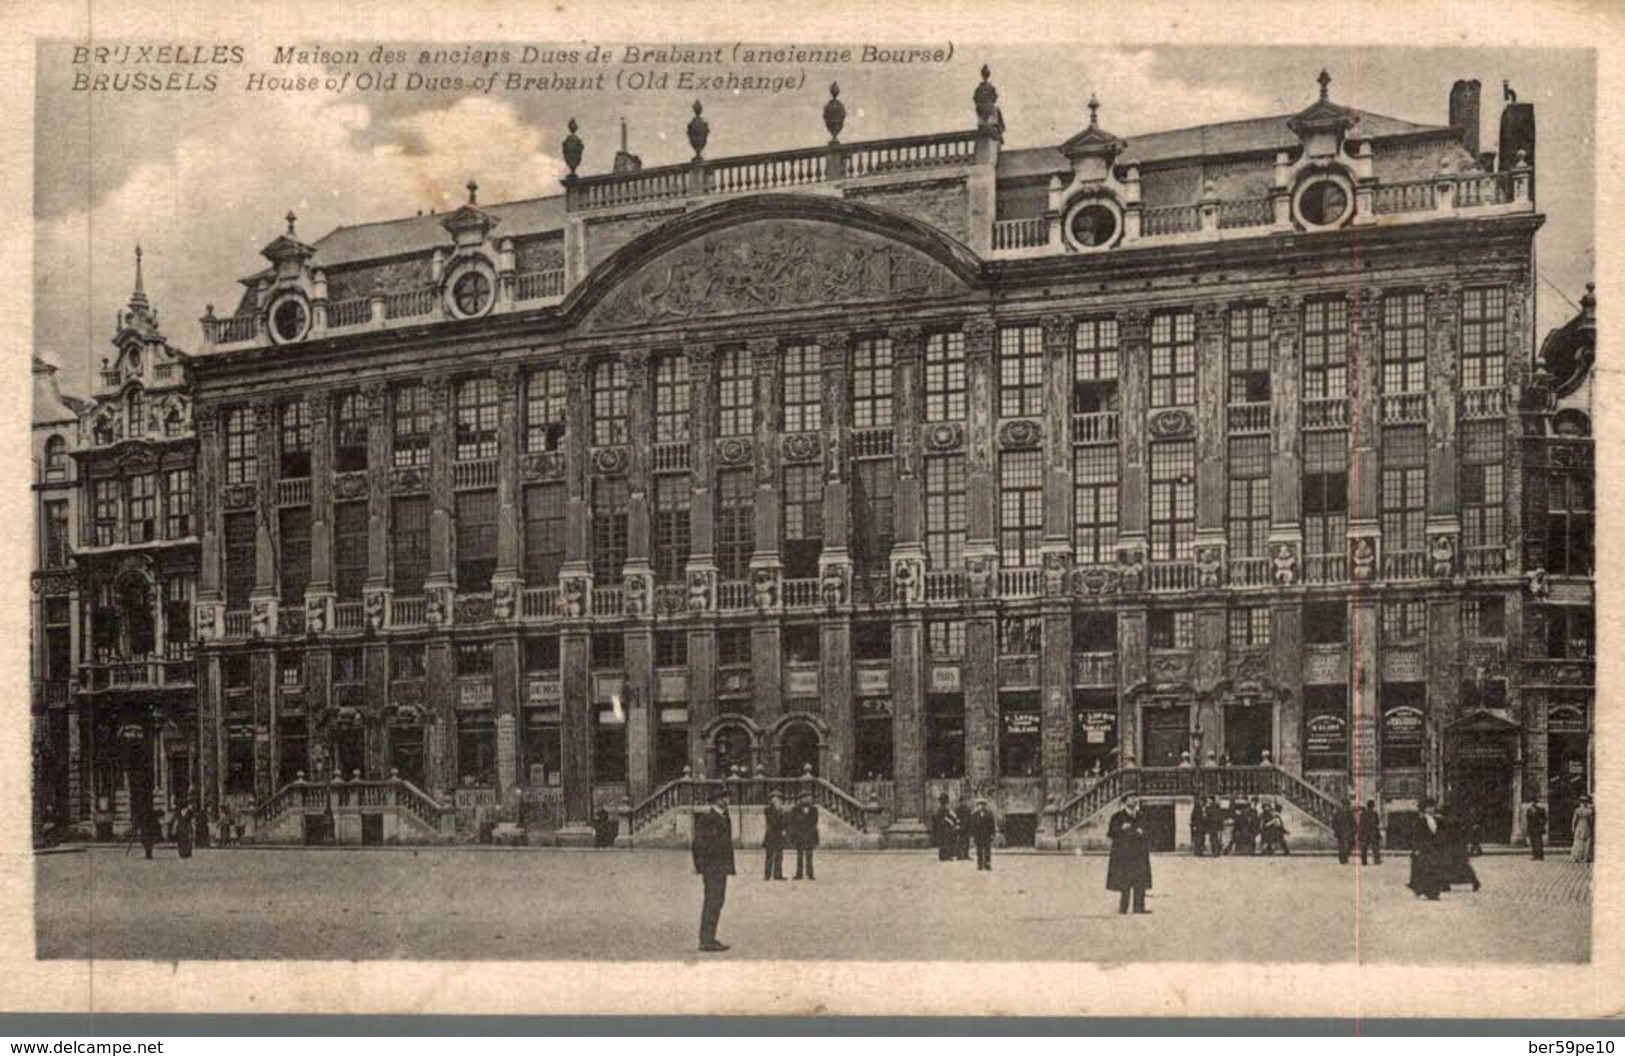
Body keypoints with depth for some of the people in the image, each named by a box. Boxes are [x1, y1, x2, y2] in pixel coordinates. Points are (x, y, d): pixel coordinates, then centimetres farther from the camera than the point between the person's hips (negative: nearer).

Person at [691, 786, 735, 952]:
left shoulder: (724, 817, 16)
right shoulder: (706, 817, -13)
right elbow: (699, 843, -15)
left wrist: (729, 866, 17)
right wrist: (702, 868, -17)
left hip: (721, 867, 9)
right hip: (712, 867, -9)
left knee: (717, 901, 12)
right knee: (712, 902, -8)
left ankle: (709, 939, 19)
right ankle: (706, 942, -5)